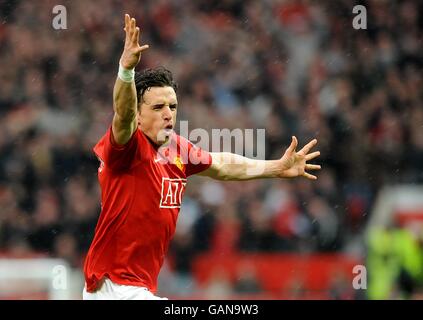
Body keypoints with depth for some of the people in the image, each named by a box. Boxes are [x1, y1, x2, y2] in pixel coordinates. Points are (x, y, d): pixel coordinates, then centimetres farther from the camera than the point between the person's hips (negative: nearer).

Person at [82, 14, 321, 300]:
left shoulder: (179, 148, 8)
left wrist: (278, 168, 29)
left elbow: (220, 165, 26)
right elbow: (123, 113, -36)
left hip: (143, 286, 9)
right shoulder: (129, 145, -15)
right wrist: (126, 70, -54)